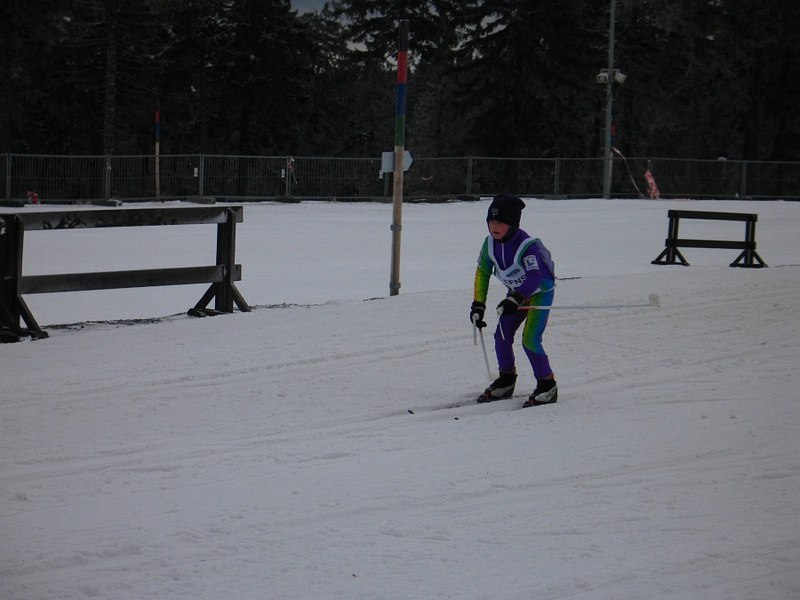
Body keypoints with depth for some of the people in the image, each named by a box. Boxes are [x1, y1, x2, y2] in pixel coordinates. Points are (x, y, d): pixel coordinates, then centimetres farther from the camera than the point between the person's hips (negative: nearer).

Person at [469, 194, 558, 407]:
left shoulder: (527, 246, -34)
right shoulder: (490, 243, -12)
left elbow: (534, 278, -42)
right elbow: (482, 272, 1)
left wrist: (515, 300, -53)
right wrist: (478, 304, -2)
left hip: (540, 292, -7)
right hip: (516, 292, 7)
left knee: (530, 339, -17)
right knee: (502, 336, 3)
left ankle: (547, 385, -2)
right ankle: (506, 381, 22)